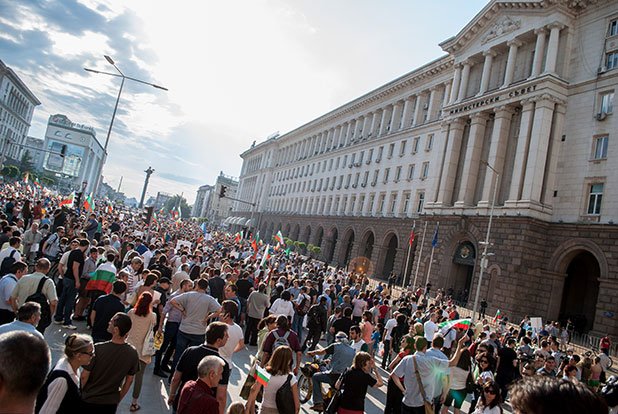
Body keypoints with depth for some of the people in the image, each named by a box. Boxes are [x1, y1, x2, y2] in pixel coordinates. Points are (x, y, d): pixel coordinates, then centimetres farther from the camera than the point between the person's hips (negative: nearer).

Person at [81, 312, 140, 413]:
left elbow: (84, 376, -14)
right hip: (111, 403, 2)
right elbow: (129, 380, -3)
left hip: (89, 400, -2)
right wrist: (118, 399, 12)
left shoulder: (98, 349, -25)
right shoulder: (133, 353, -14)